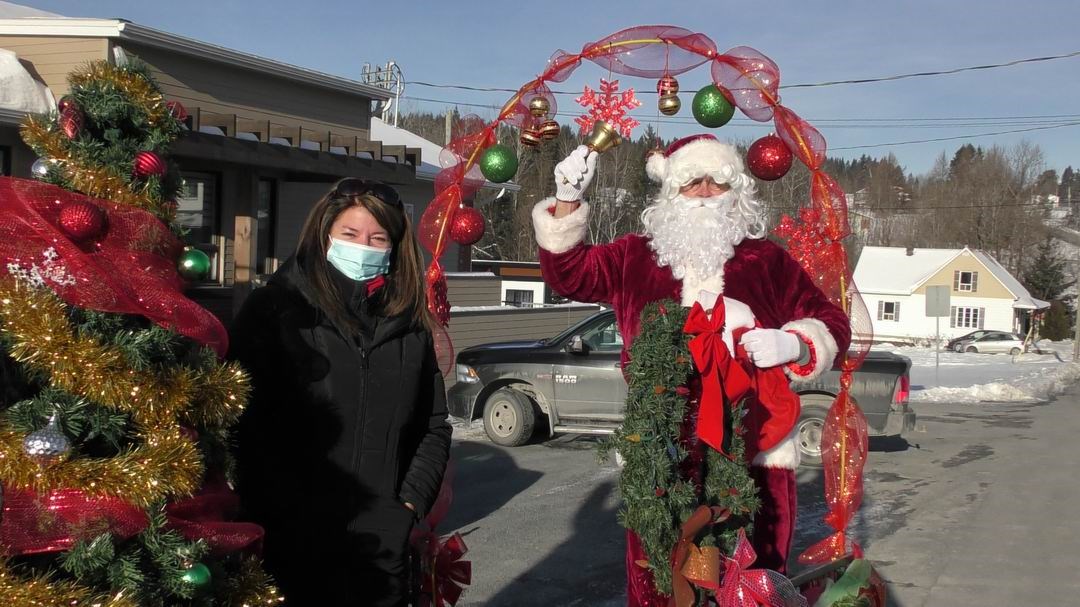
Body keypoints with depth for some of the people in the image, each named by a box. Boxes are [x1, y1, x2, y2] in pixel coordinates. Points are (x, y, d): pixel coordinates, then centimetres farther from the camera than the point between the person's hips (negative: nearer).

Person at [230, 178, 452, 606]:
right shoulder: (275, 310, -4)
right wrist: (286, 514, -12)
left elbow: (434, 426, 13)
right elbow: (246, 426, -8)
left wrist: (411, 504, 2)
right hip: (293, 544, -3)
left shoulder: (410, 326, 9)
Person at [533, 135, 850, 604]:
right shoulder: (635, 257, 13)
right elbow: (568, 274, 10)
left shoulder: (768, 261, 8)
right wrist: (567, 202, -1)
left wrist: (791, 344, -11)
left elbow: (831, 325, 10)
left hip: (754, 452, 0)